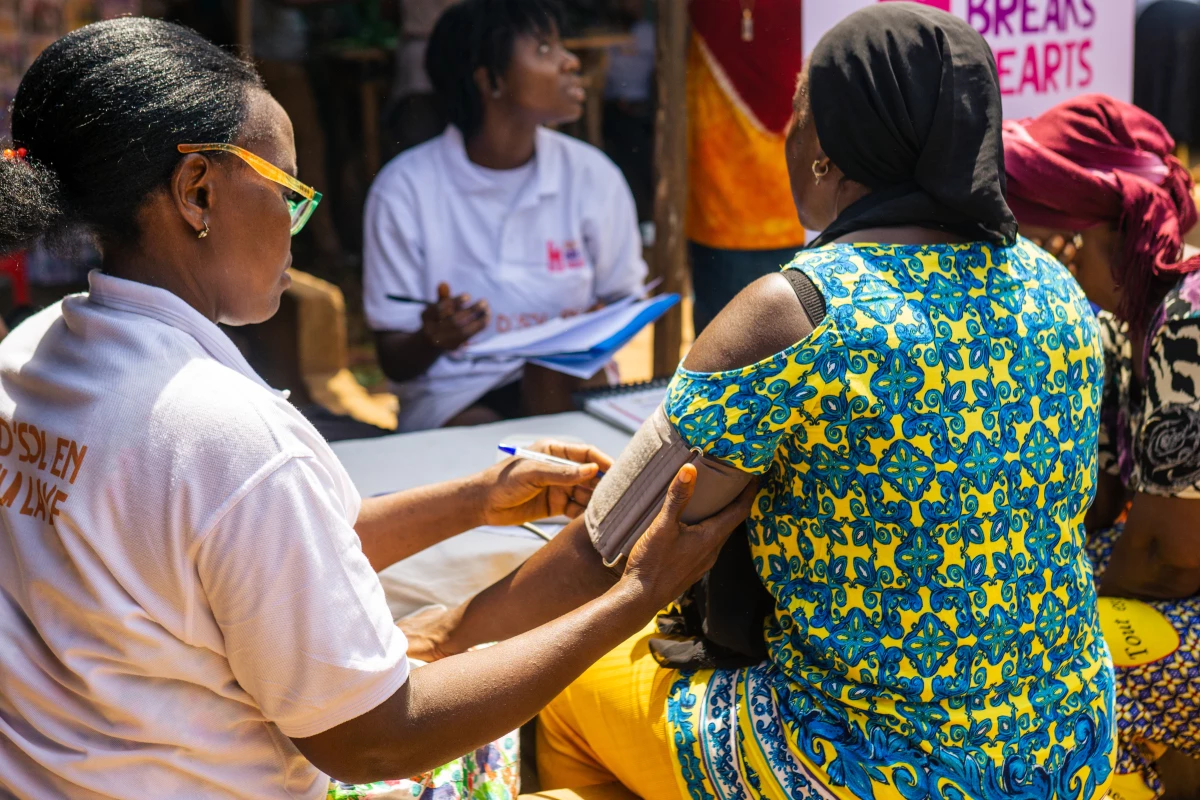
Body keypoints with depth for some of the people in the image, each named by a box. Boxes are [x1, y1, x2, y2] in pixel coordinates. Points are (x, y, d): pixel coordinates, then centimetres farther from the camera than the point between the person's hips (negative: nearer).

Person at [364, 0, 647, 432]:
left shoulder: (593, 175, 1)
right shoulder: (404, 189, -6)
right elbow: (394, 361, -2)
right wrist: (433, 339, -27)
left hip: (567, 384, 3)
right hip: (451, 397, -3)